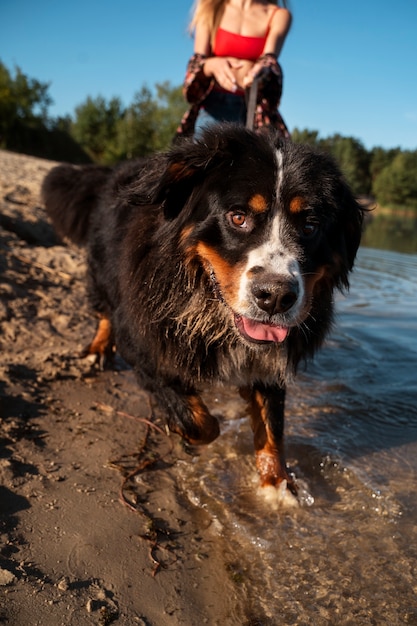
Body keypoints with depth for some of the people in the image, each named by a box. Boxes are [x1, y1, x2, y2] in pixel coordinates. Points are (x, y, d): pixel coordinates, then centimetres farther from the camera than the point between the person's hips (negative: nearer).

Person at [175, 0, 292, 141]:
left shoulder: (279, 14, 10)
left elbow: (270, 56, -10)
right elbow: (197, 62, -2)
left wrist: (263, 68, -34)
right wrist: (212, 65, -26)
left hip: (256, 110, 0)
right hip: (214, 107, 0)